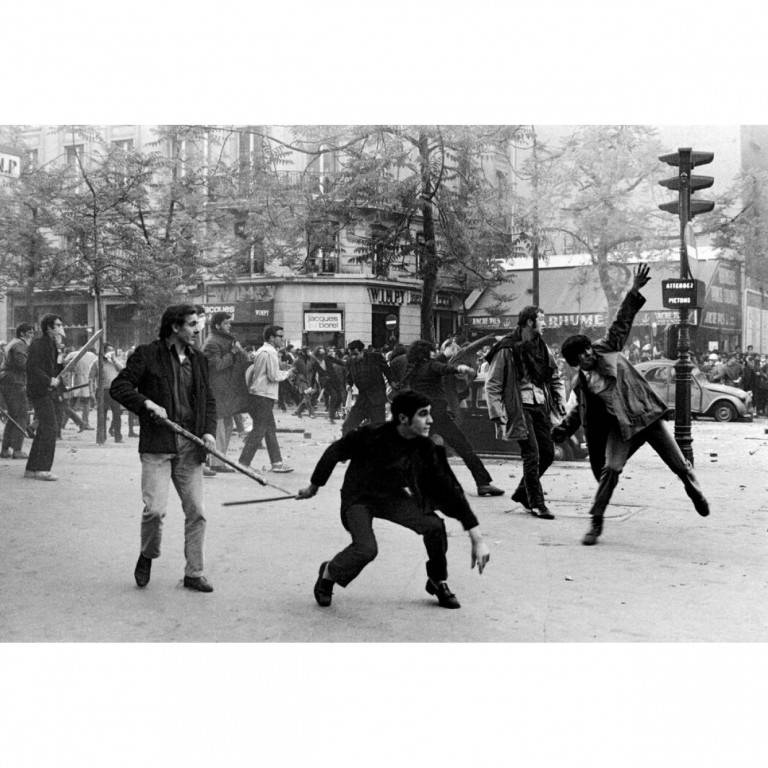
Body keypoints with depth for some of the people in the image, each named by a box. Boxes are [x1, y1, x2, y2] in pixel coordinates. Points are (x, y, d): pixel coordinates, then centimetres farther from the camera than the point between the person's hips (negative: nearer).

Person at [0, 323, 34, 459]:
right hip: (14, 383, -11)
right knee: (21, 416, -10)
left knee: (13, 417, 14)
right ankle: (17, 450, -14)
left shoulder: (13, 344, 24)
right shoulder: (20, 345, -10)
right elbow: (22, 363, -23)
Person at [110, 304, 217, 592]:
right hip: (157, 444, -5)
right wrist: (147, 403, -18)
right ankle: (147, 556, 18)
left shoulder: (198, 359, 14)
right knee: (155, 509, -13)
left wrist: (209, 431, 3)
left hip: (189, 447, 5)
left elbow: (209, 400, 19)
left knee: (196, 512, 4)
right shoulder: (147, 355, -2)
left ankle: (193, 573, 16)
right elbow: (118, 387, -5)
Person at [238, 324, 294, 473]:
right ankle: (244, 463, -5)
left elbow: (249, 371, 17)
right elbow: (273, 376, -17)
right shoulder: (270, 352, -13)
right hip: (264, 396, -10)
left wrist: (249, 387, 18)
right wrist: (286, 373, -1)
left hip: (256, 394, 10)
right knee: (258, 431, -6)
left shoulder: (260, 351, 16)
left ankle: (277, 462, 15)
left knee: (270, 430, 12)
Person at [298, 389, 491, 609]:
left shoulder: (426, 449, -17)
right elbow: (335, 451, -11)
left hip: (393, 498, 4)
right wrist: (313, 487, 2)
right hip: (359, 498, -4)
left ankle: (438, 583, 7)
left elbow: (452, 490, -14)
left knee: (434, 525, -19)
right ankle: (328, 574, 5)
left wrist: (477, 539, -17)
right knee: (366, 549, -28)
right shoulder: (372, 436, -28)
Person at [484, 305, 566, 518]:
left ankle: (522, 492, 27)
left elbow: (556, 378, 20)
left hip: (541, 407, 7)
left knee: (548, 453, 8)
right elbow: (492, 385, -10)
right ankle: (536, 504, 4)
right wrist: (498, 415, -14)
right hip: (520, 408, -7)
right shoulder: (506, 350, -11)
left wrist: (560, 402, 7)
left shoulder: (542, 347, 9)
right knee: (532, 455, -9)